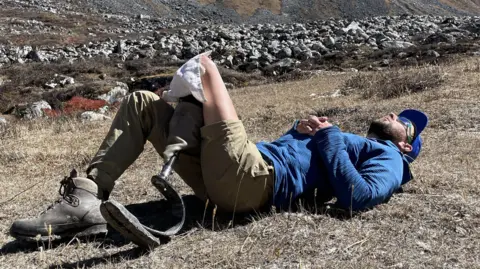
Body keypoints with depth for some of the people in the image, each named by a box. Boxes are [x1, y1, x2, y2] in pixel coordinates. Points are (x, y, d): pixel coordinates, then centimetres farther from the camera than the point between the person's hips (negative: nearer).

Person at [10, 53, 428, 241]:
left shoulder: (387, 158, 12)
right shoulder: (344, 141, 38)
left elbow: (359, 197, -12)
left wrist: (327, 137, -3)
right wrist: (300, 131, 17)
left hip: (255, 181, -9)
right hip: (224, 178, 9)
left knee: (204, 65, -14)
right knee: (142, 103, 5)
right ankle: (86, 198, -10)